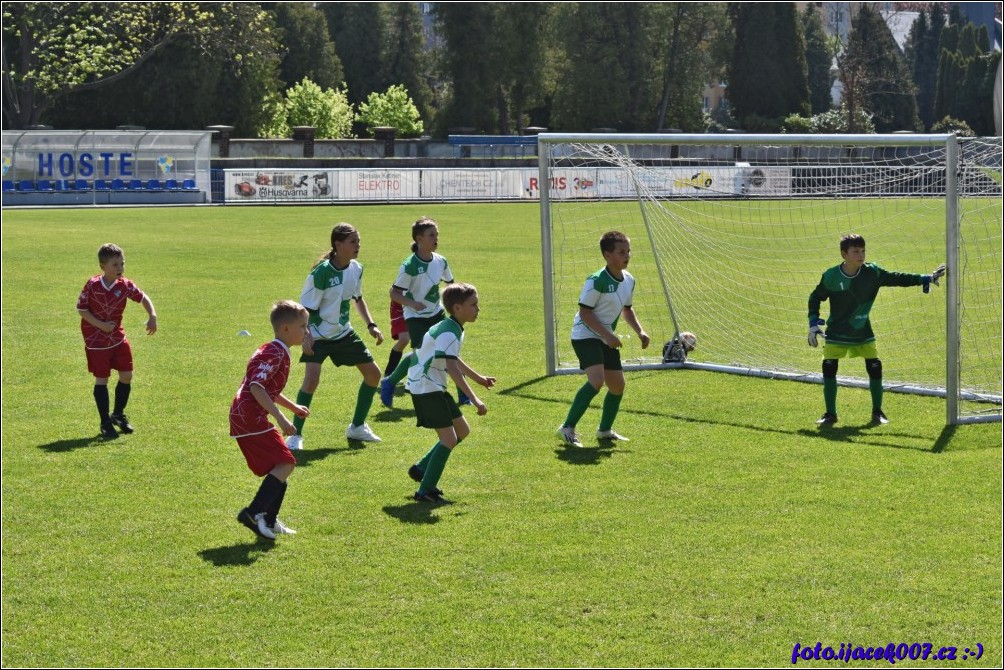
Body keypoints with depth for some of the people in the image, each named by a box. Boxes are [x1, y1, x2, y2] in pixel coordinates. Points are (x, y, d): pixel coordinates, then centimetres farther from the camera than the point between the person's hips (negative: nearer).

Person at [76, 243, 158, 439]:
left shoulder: (125, 285, -7)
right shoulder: (92, 285, -15)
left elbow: (143, 298, 2)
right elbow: (81, 309, -10)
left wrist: (152, 316, -14)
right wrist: (100, 325, -20)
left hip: (118, 338, 4)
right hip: (96, 340, -4)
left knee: (126, 375, 6)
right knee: (102, 379, -1)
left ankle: (118, 414, 28)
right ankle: (105, 423, 8)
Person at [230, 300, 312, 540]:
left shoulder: (273, 351, 19)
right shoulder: (276, 354, -15)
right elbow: (257, 387, -26)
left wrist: (294, 407, 31)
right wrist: (281, 419, -28)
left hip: (245, 418, 11)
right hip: (250, 419, -11)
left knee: (280, 466, 14)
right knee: (285, 464, -14)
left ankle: (269, 521, 17)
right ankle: (254, 512, -19)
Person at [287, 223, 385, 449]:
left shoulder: (356, 269, -3)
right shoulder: (321, 273, -24)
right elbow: (306, 309, -20)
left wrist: (371, 325, 7)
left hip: (343, 333, 7)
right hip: (318, 335, -7)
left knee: (373, 373, 7)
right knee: (312, 378, -25)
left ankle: (357, 427, 25)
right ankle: (295, 434, -12)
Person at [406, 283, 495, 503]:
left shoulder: (453, 329, 10)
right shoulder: (448, 333, -23)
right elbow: (453, 369, -33)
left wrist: (478, 378, 33)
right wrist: (474, 400, -36)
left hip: (435, 387, 10)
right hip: (425, 388, -10)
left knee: (462, 431, 16)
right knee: (449, 439, -14)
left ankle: (421, 469, 24)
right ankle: (426, 491, -9)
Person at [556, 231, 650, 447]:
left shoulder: (629, 280, 4)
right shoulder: (597, 281, -21)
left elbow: (627, 309, 20)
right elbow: (585, 311, -20)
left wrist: (640, 331, 6)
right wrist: (608, 335, -25)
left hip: (607, 338, 8)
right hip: (586, 335, -8)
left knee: (618, 385, 10)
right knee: (596, 380, -25)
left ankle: (605, 430, 30)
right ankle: (568, 428, -20)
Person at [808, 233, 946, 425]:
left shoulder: (872, 273, -11)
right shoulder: (831, 276, -14)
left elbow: (897, 278, -9)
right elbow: (815, 297, 0)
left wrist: (926, 279, -17)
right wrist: (813, 323, -7)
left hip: (863, 332, 1)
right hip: (836, 334, -1)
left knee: (875, 367, -6)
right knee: (829, 368, -10)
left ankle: (877, 412, 12)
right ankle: (830, 414, 5)